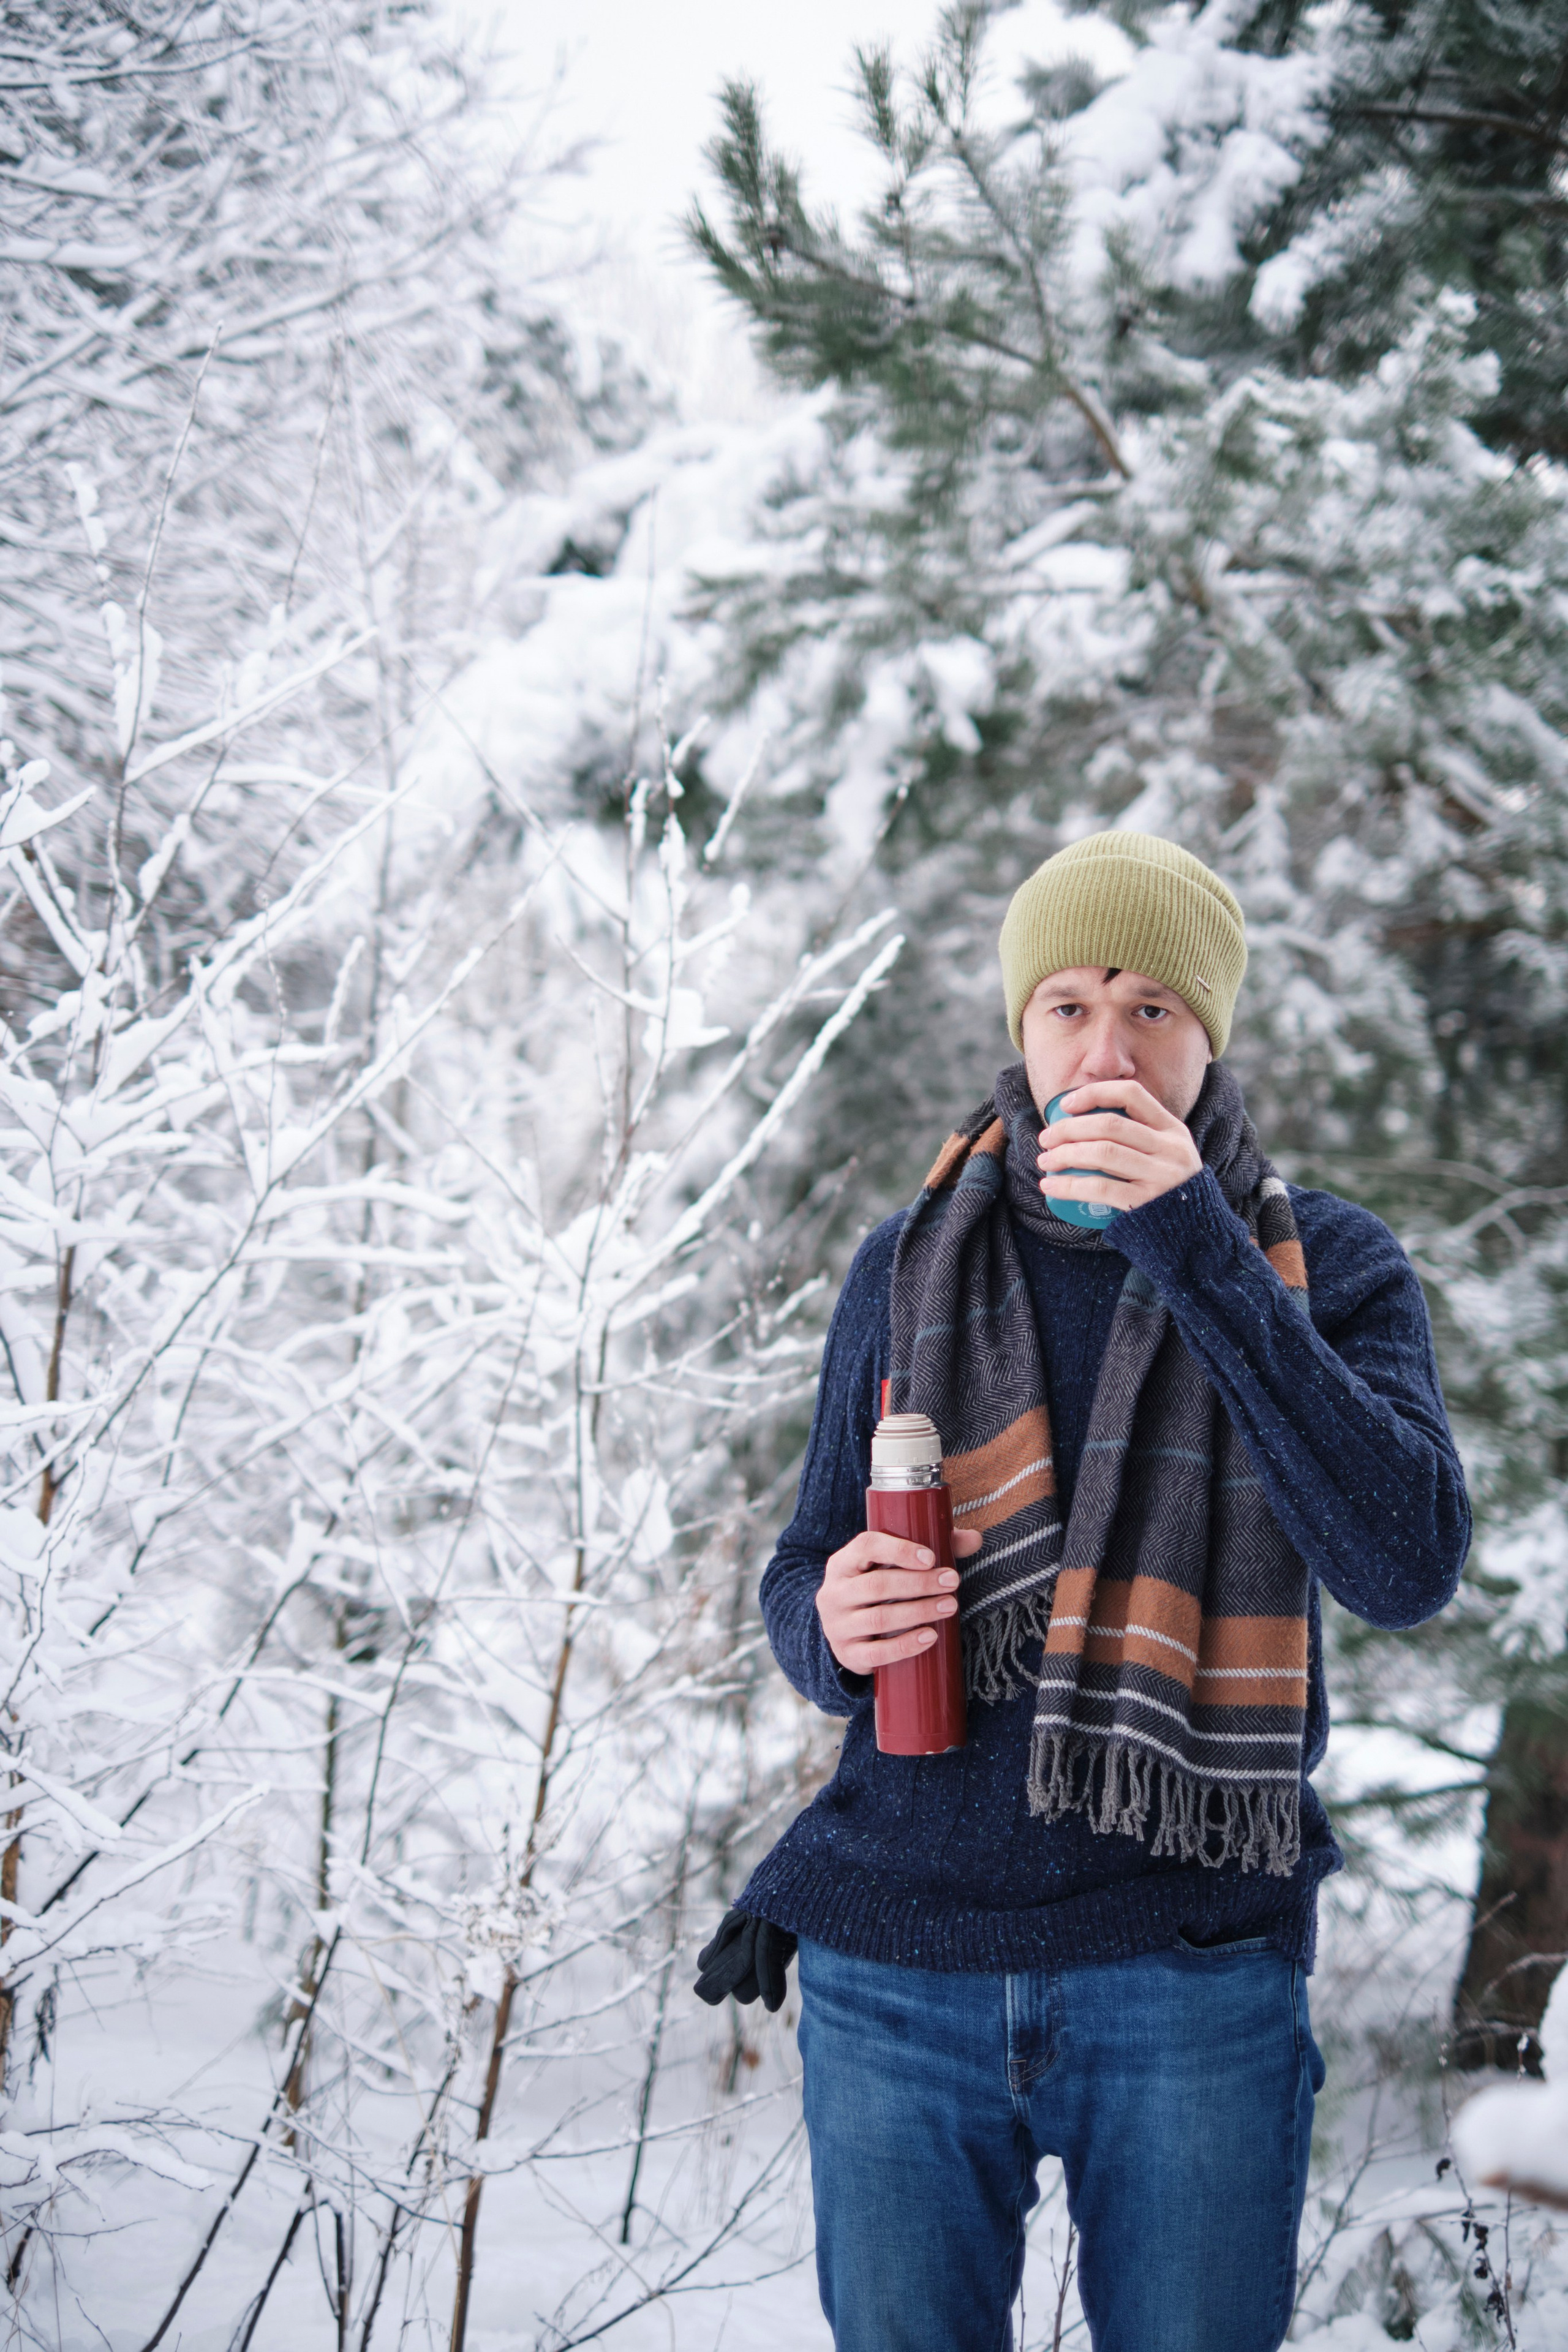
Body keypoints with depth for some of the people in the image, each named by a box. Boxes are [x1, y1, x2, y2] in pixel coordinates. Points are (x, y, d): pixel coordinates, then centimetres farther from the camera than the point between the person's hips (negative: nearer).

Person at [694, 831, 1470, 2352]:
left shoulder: (1326, 1266, 1)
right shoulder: (910, 1269, 7)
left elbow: (1407, 1568, -16)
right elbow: (806, 1581, 12)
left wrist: (1202, 1256, -22)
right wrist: (834, 1628, -13)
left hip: (1192, 1964, -2)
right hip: (898, 1967, 2)